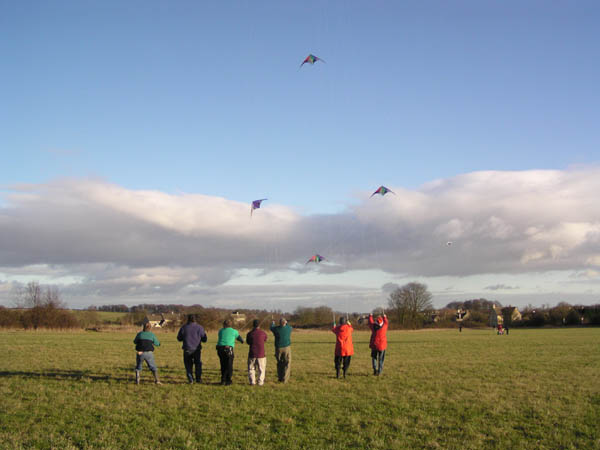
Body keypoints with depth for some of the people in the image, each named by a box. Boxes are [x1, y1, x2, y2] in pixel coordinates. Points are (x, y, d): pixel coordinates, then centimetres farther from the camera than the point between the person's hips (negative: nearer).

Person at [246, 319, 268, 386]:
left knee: (251, 368, 12)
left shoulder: (249, 334, -5)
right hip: (261, 354, 0)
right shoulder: (263, 333, -4)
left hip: (252, 354, 0)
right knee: (261, 369, 10)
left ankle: (252, 381, 7)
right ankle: (260, 382, 7)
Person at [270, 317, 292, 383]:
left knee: (279, 363, 18)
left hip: (278, 348, 1)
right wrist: (287, 323, 42)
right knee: (287, 364, 3)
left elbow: (271, 328, 18)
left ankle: (280, 378, 21)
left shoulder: (276, 329, -7)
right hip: (287, 348, -1)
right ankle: (284, 379, -4)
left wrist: (272, 323, 40)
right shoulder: (288, 328, -5)